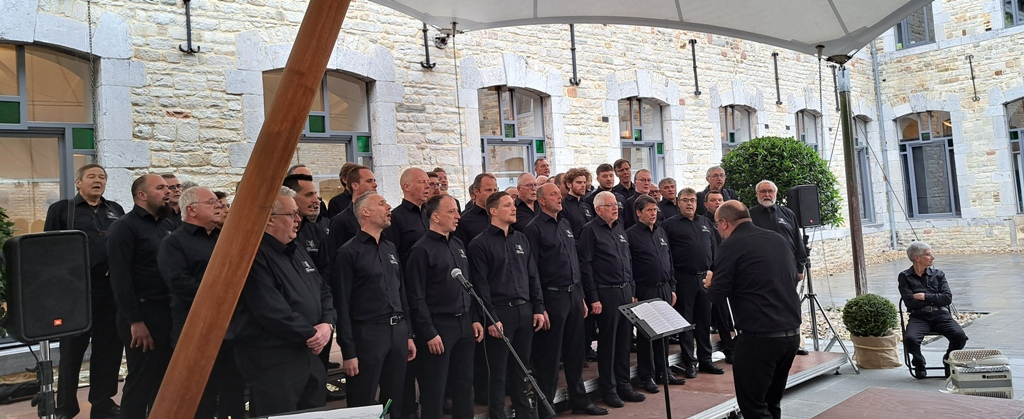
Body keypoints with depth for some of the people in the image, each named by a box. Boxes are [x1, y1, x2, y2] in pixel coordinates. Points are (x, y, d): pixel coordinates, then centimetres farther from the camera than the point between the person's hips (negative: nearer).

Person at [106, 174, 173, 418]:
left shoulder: (162, 226, 15)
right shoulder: (125, 227, -8)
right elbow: (120, 278, -15)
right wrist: (135, 321, -19)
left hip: (166, 313, 8)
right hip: (142, 315, -7)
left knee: (163, 380, 13)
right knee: (141, 382, -1)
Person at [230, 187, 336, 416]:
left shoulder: (297, 251, 14)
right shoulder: (253, 256, -16)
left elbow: (323, 291, 16)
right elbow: (272, 312, -24)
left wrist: (328, 324, -4)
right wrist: (310, 335, -13)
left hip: (310, 355, 9)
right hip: (271, 362, -9)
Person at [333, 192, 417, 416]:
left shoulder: (391, 248, 13)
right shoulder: (349, 252, -8)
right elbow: (342, 305, -11)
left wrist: (408, 334, 14)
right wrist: (348, 352, -13)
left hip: (397, 331, 6)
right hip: (367, 334, -6)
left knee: (395, 402, 15)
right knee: (363, 405, 4)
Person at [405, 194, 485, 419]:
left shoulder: (458, 244, 11)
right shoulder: (421, 250, -12)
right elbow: (417, 298, -14)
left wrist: (475, 318, 11)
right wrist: (429, 333, -16)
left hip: (464, 324, 7)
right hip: (438, 327, -7)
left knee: (465, 384, 15)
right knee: (434, 390, 3)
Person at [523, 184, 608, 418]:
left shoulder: (565, 224, 14)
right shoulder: (535, 229, -9)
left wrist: (581, 296, 15)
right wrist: (539, 307, -15)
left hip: (574, 294, 7)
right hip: (552, 296, -7)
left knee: (576, 350, 15)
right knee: (549, 355, 2)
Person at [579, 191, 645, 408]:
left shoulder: (619, 229, 15)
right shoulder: (590, 230, -7)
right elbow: (585, 265, -11)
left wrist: (632, 291, 15)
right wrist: (593, 298, -14)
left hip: (625, 291, 7)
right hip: (606, 294, -7)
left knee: (625, 340, 11)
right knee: (607, 342, 1)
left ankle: (624, 385, 23)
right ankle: (608, 389, 12)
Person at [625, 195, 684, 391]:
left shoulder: (661, 231, 13)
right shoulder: (630, 234, -7)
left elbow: (669, 261, 18)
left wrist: (672, 287, 14)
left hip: (664, 289, 6)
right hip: (644, 291, -6)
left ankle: (663, 371, 25)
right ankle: (646, 376, 12)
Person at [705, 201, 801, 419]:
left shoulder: (731, 245, -9)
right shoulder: (778, 239, 11)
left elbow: (718, 296, -8)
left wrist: (710, 284, 13)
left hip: (759, 335, -7)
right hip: (792, 332, 8)